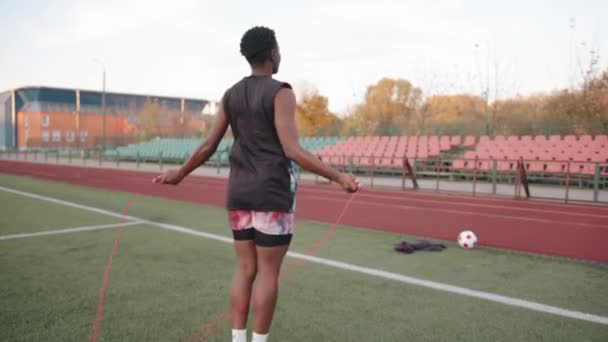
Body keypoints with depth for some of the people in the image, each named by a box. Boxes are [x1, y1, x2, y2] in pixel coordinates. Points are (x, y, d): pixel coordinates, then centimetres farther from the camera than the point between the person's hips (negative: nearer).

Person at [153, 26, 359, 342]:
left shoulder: (230, 95, 10)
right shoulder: (280, 93, -8)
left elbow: (208, 147, 9)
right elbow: (293, 151, -17)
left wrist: (179, 174, 24)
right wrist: (338, 176, -18)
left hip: (239, 191, 6)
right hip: (272, 192, -6)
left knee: (245, 269, 12)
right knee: (268, 272, 3)